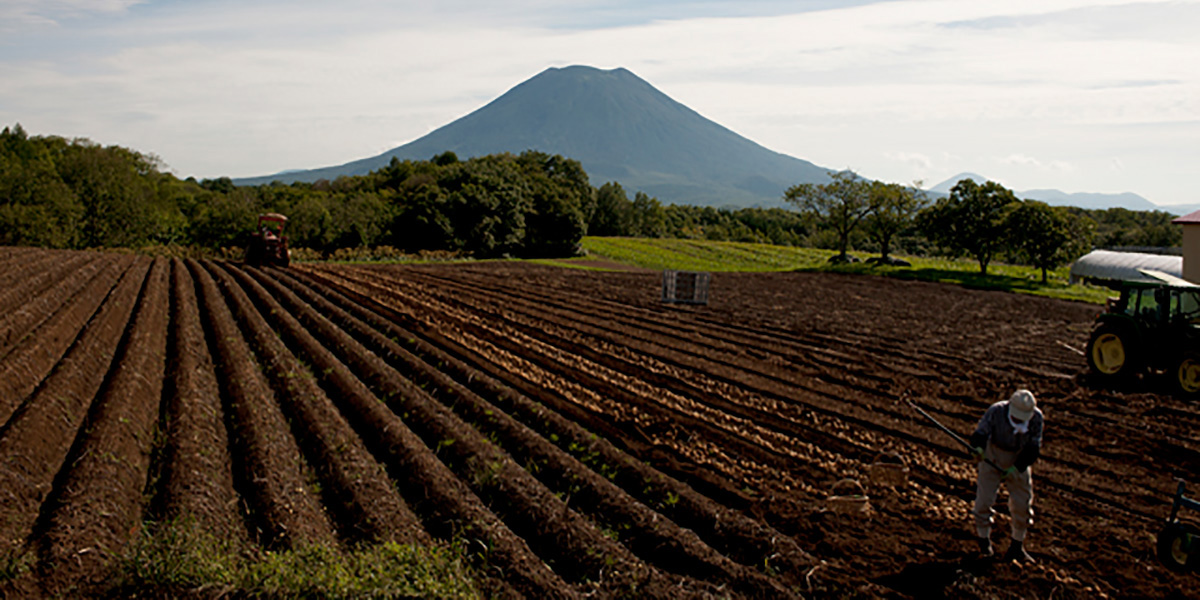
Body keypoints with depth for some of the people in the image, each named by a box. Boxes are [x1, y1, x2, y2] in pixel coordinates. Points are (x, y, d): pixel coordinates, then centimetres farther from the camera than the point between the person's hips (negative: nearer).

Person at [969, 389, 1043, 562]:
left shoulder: (1036, 418, -18)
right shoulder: (996, 411, -25)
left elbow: (1033, 449, -16)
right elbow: (980, 432, -28)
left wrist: (1016, 467, -27)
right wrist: (978, 447, -50)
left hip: (1019, 462, 2)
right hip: (992, 458, -2)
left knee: (1022, 505, 4)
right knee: (984, 501, -5)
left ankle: (1017, 547, 22)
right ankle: (984, 541, 15)